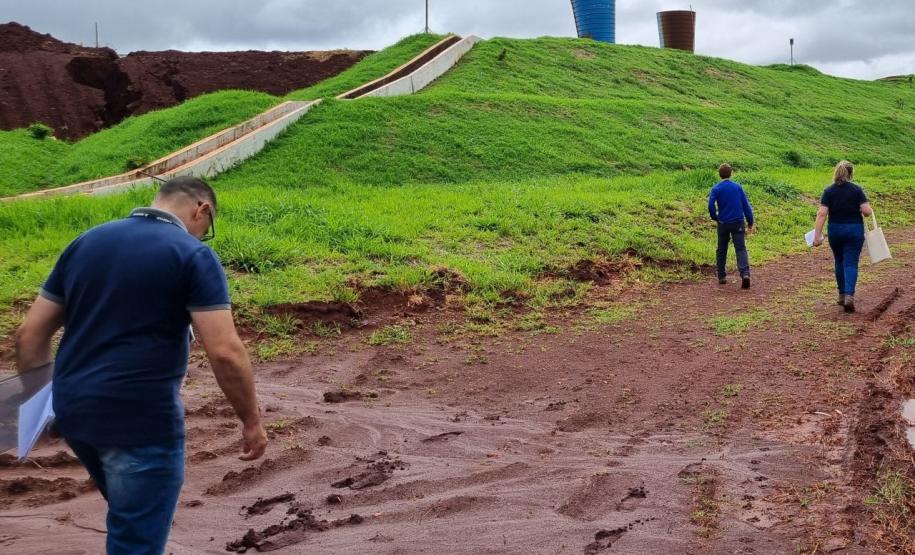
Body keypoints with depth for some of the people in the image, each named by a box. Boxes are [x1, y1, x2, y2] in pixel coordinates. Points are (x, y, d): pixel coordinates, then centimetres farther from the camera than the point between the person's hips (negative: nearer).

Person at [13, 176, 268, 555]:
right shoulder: (193, 255, -7)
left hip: (74, 412, 7)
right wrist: (252, 421, -3)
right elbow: (225, 353, -14)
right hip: (141, 420, -7)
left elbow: (30, 335, 12)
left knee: (132, 520, 28)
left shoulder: (85, 243, 11)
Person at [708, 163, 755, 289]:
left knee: (722, 250, 14)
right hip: (738, 222, 0)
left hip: (723, 223, 0)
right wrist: (750, 223, 5)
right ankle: (745, 274, -22)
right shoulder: (738, 187, 1)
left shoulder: (716, 189, -4)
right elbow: (746, 205, 0)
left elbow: (711, 205, -15)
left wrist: (715, 217, 4)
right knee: (741, 249, -3)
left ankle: (722, 277, 18)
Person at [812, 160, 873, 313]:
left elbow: (822, 213, -11)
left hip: (835, 230, 2)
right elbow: (867, 211, -13)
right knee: (851, 264, -2)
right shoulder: (857, 190, -6)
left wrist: (817, 235, -12)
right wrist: (869, 209, 12)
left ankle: (842, 296, 26)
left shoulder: (829, 190, -3)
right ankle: (849, 296, -19)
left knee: (839, 262, 18)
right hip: (854, 230, -2)